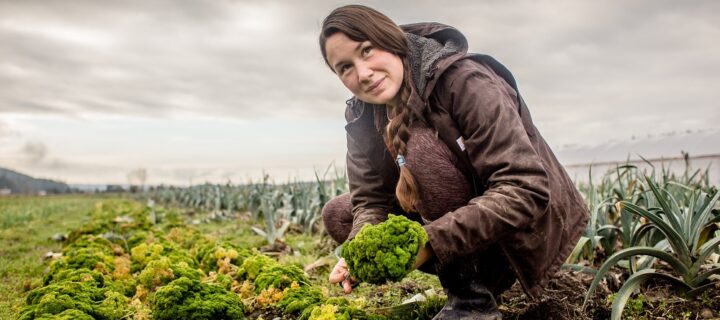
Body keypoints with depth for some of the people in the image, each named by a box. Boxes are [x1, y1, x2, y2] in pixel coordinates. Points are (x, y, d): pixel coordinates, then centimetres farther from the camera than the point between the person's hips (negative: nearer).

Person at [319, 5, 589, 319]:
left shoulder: (463, 81, -25)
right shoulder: (362, 115, -4)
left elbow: (526, 190, -32)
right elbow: (370, 199, -7)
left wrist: (429, 240, -38)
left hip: (525, 228, -7)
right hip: (461, 212, 7)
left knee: (422, 147, -29)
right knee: (337, 214, 0)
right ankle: (469, 276, 5)